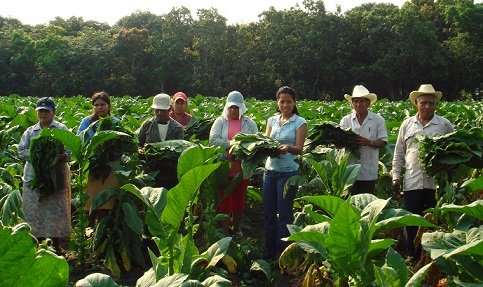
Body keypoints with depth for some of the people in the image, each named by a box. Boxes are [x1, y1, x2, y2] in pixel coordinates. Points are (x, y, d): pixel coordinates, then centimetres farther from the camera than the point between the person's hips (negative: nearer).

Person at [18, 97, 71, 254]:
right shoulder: (30, 131, 14)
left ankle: (57, 245, 11)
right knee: (34, 212, 5)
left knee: (56, 212, 0)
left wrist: (58, 156, -26)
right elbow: (21, 152, 5)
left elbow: (69, 152, -6)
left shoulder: (62, 129, 4)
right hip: (33, 178, 3)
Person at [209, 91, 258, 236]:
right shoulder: (221, 121, 3)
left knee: (239, 198, 12)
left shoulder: (249, 123, 8)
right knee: (225, 198, 2)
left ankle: (237, 228, 27)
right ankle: (224, 229, 11)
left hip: (242, 168, 2)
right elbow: (213, 140, -10)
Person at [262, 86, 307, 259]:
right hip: (270, 170, 5)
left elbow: (299, 149, -10)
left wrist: (288, 148, -31)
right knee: (268, 212, 9)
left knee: (284, 214, 1)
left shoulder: (300, 122, -1)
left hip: (288, 172, -5)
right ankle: (269, 252, 22)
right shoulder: (272, 120, 12)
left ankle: (282, 253, 12)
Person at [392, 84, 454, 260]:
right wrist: (396, 177, 7)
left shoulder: (445, 125, 3)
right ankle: (413, 258, 21)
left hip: (437, 183, -1)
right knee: (411, 224, 8)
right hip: (412, 183, 2)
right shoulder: (407, 124, 9)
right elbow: (399, 153, 12)